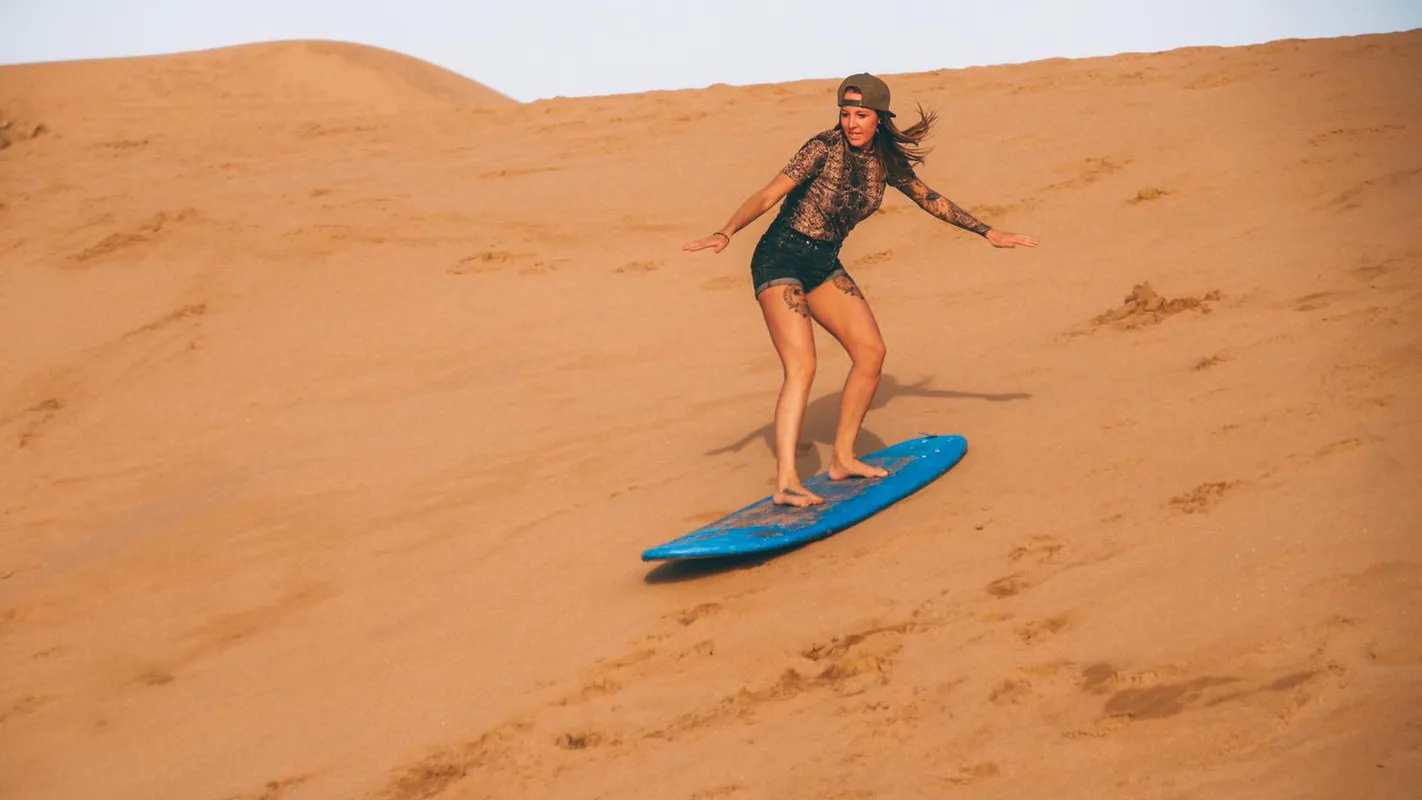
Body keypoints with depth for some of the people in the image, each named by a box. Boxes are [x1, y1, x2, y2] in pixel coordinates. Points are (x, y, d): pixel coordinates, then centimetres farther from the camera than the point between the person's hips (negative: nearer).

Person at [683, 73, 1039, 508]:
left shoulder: (886, 160, 2)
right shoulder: (825, 148, -17)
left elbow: (930, 199, 17)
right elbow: (768, 195, -25)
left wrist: (989, 232, 23)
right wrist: (725, 233, -40)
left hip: (825, 264, 7)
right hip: (781, 259, -7)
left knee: (871, 351, 3)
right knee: (802, 366, -21)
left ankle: (842, 459, 16)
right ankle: (785, 482, -29)